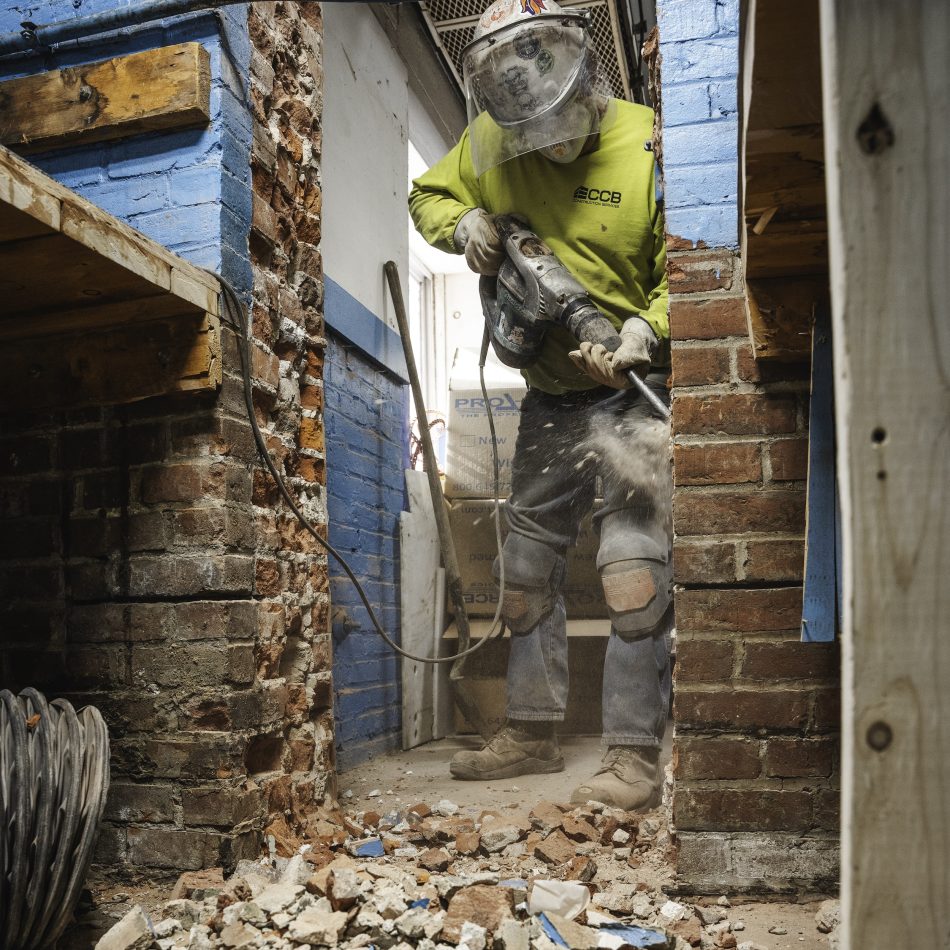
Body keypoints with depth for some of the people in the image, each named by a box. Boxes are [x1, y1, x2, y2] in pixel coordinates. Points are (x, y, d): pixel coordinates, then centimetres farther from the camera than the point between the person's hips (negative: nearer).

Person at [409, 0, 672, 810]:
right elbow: (429, 194, 15)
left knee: (634, 571, -13)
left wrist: (645, 330, -29)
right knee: (528, 565, 12)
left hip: (635, 387, -6)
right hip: (551, 393, 6)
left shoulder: (646, 145, -14)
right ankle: (532, 734, 27)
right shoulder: (491, 143, 1)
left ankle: (636, 757, 0)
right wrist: (462, 223, -7)